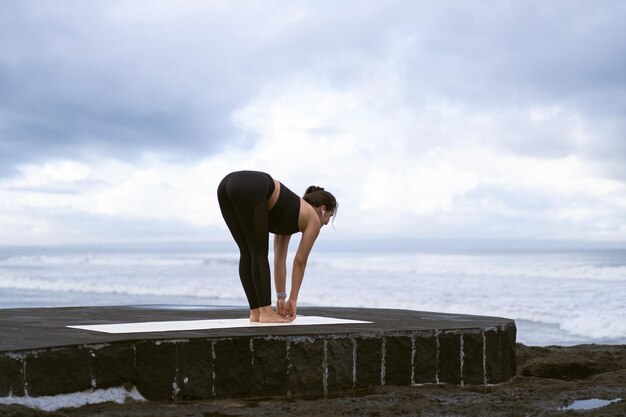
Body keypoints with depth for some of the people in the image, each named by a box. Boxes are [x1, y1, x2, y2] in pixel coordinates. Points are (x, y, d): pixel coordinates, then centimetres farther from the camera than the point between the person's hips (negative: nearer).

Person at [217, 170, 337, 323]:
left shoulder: (291, 215, 37)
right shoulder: (313, 219, 18)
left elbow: (279, 258, 37)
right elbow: (300, 262, 19)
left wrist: (281, 297, 38)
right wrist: (293, 299, 26)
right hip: (250, 189, -7)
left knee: (248, 253, 15)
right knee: (259, 254, 6)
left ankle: (255, 312, 18)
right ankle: (266, 312, 7)